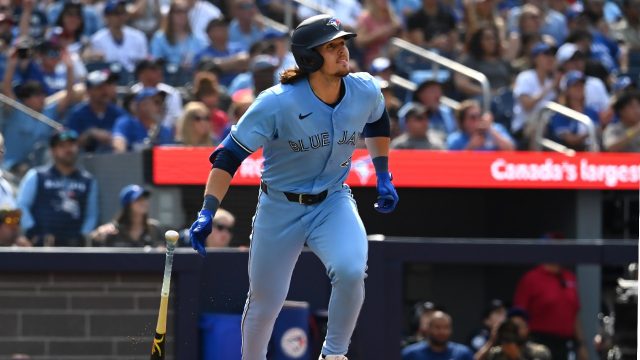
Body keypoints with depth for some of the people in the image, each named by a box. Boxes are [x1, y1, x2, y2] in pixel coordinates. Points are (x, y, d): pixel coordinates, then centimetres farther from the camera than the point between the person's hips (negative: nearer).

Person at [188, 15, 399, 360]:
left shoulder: (365, 91, -11)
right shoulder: (277, 103, -24)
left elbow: (377, 123, 15)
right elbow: (230, 155, -21)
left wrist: (383, 176, 15)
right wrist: (207, 213, -29)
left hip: (333, 202, 2)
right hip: (280, 208, -2)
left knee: (350, 271, -27)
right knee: (264, 302, 8)